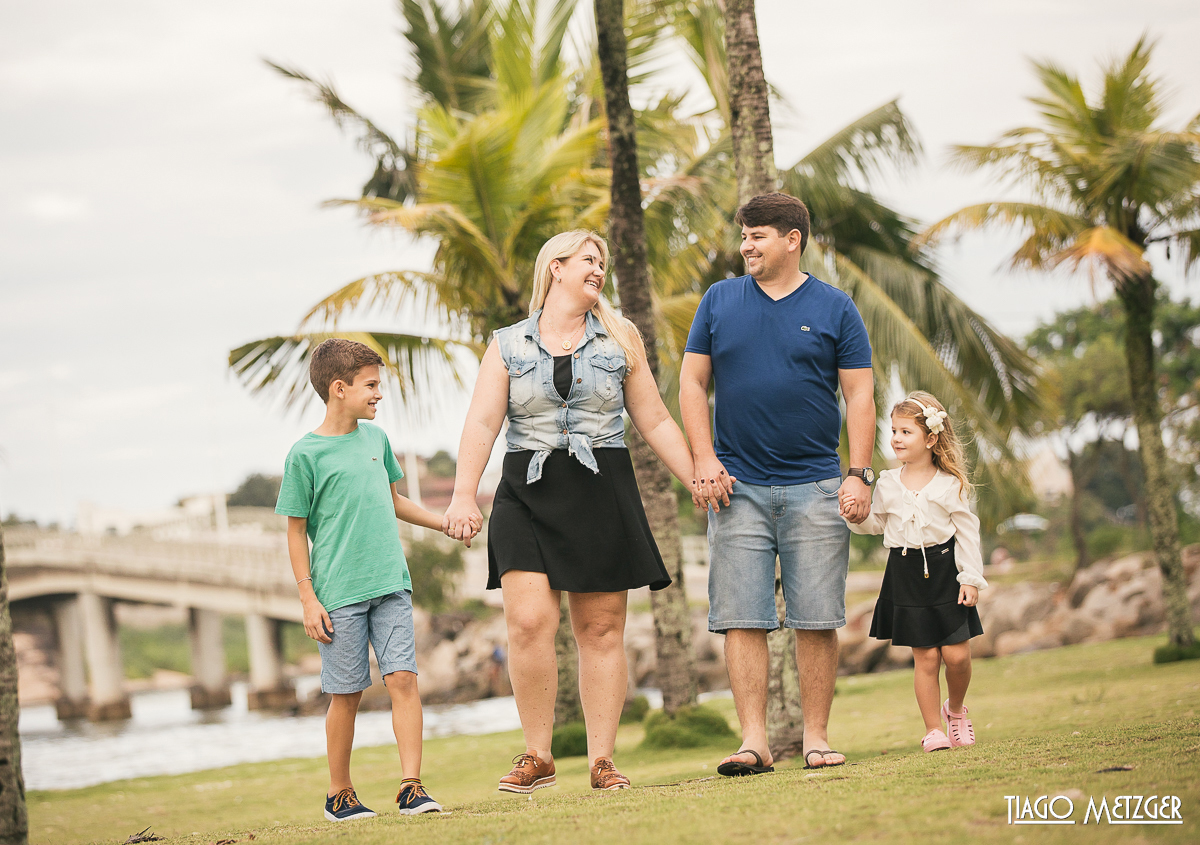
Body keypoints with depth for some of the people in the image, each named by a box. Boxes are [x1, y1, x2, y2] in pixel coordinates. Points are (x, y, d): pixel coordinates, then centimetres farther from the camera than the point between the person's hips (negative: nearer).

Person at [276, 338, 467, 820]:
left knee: (403, 678, -6)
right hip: (340, 594, -4)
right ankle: (339, 794, 16)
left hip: (390, 585, 4)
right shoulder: (305, 454, -5)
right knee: (347, 693, 2)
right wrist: (308, 599, -7)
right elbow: (296, 531, -3)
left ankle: (411, 787, -4)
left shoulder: (375, 438, 11)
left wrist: (445, 524, 28)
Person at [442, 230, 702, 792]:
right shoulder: (508, 345, 7)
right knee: (528, 621, -14)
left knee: (601, 629, 1)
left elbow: (655, 422, 12)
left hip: (602, 493, 1)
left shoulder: (620, 339, 11)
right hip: (528, 493, -1)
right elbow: (482, 422, -2)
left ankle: (602, 760, 7)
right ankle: (537, 757, -3)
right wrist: (463, 494, -14)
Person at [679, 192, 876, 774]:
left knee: (817, 620, -1)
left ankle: (816, 737, 6)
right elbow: (692, 382, 9)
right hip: (737, 487, 1)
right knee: (742, 620, -4)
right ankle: (754, 741, -3)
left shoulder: (834, 309, 4)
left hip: (814, 487, -1)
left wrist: (859, 474, -6)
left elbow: (859, 395, 3)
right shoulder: (720, 301, 8)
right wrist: (704, 460, -2)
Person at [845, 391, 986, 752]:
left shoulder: (950, 485, -3)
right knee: (925, 656, -1)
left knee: (956, 654, -3)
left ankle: (956, 709, 25)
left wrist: (971, 577, -4)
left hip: (944, 571, -1)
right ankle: (933, 729, 8)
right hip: (906, 575, 1)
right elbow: (874, 524, 16)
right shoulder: (887, 484, 4)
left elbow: (967, 532, 0)